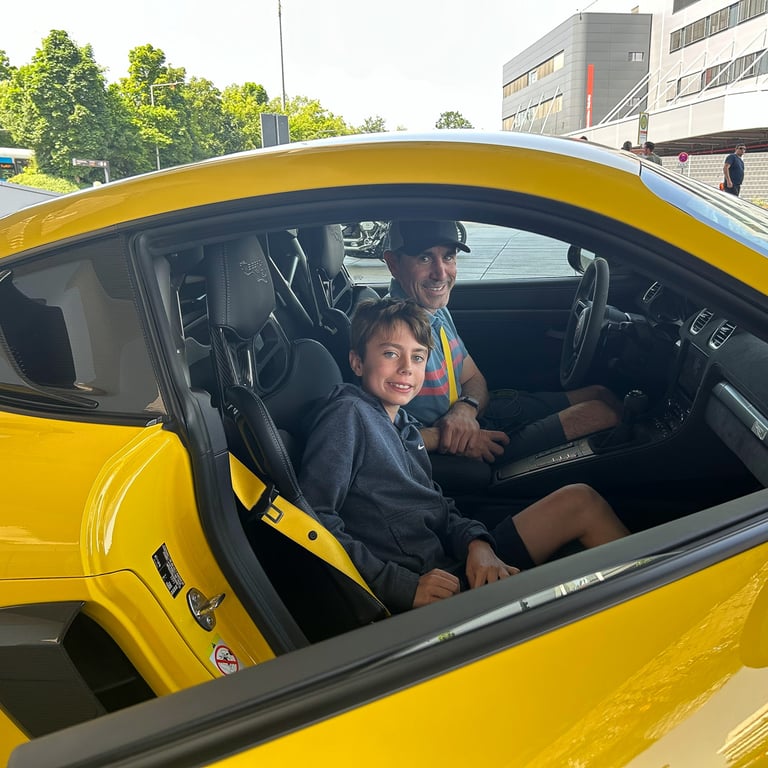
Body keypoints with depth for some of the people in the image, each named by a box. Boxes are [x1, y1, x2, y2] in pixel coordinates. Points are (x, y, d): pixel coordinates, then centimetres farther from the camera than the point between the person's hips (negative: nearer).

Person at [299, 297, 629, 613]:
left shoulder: (403, 424, 15)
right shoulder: (348, 414, -11)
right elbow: (314, 519, -20)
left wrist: (478, 543, -9)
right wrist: (405, 587, -23)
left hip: (462, 564, 9)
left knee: (580, 500, 4)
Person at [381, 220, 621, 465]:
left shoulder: (437, 311, 3)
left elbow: (473, 379, 9)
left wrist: (466, 409, -15)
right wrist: (441, 437, -26)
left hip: (472, 417, 9)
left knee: (599, 393, 11)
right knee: (595, 411, -8)